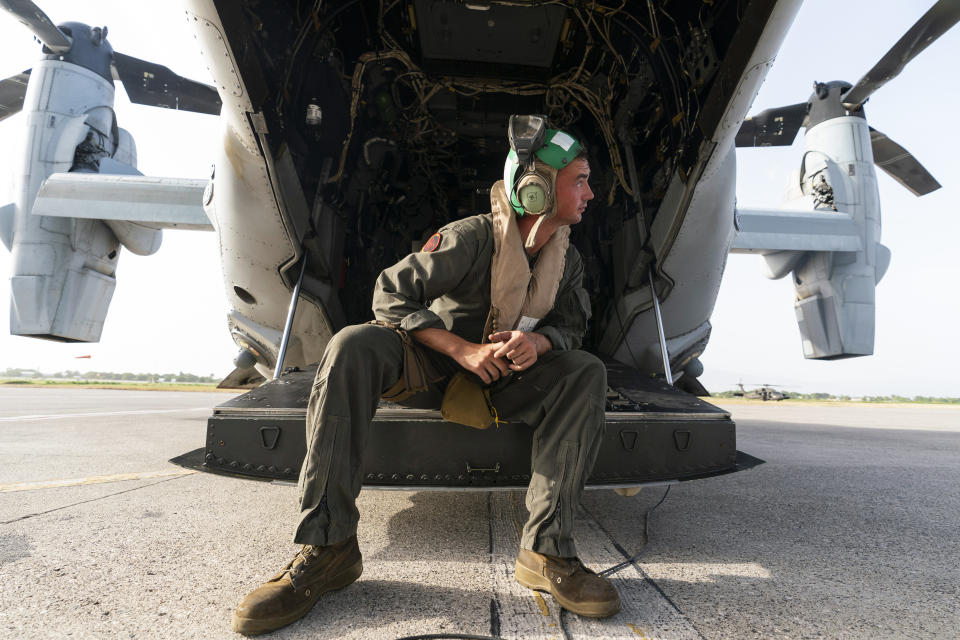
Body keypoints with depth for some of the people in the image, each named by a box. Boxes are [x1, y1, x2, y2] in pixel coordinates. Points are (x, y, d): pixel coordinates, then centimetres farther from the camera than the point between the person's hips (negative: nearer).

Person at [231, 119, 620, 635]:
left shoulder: (567, 259, -1)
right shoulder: (472, 238, -19)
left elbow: (571, 327, 2)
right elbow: (389, 295, -19)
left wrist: (538, 342, -23)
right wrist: (462, 349, -27)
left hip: (503, 376, 4)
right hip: (433, 361, -3)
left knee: (587, 373, -22)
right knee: (353, 346, -31)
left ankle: (545, 550, -25)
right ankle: (327, 546, -28)